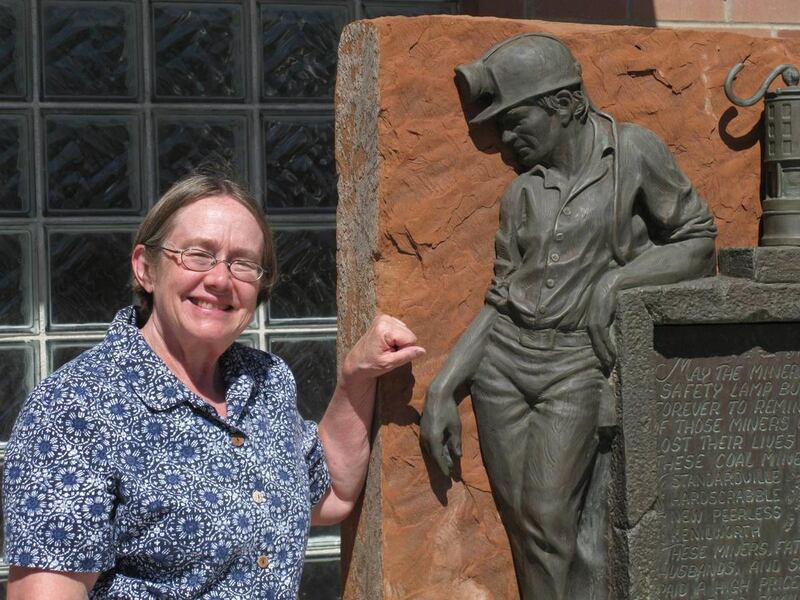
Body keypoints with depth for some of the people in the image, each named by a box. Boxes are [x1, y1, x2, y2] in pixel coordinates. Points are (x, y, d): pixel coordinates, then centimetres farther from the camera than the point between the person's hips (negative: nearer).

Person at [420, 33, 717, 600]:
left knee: (550, 521, -11)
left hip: (577, 366, -4)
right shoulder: (522, 191, 8)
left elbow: (698, 244, 2)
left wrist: (614, 279, -13)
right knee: (520, 521, 2)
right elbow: (501, 298, 12)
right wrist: (441, 388, 6)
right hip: (503, 358, 4)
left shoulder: (633, 151, -3)